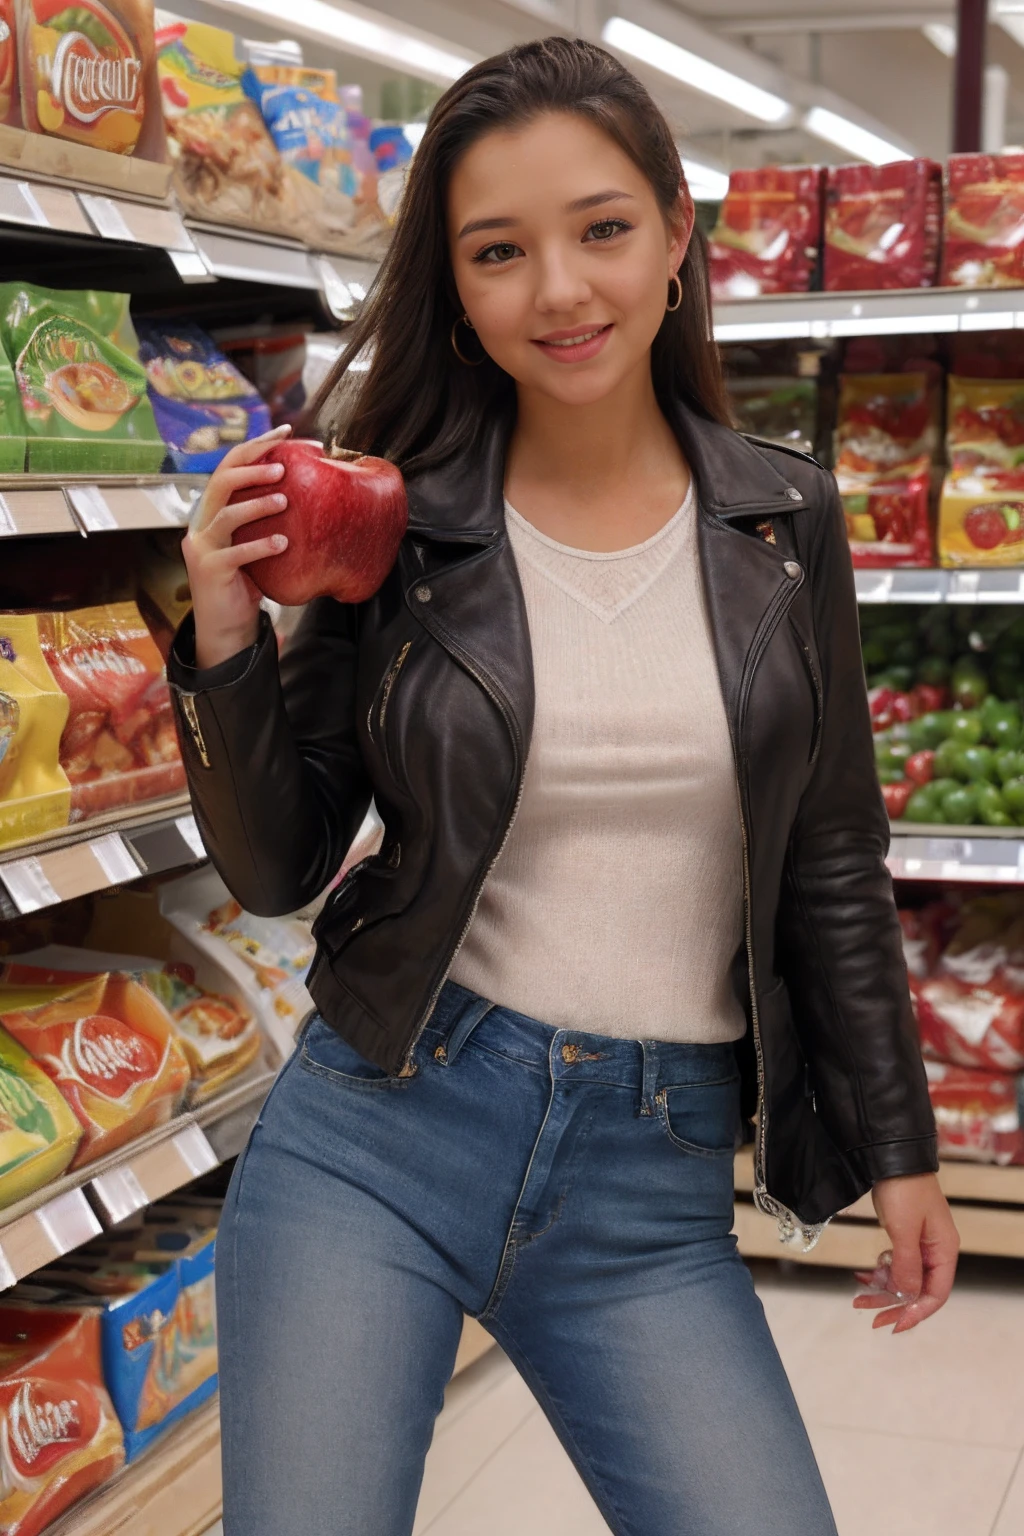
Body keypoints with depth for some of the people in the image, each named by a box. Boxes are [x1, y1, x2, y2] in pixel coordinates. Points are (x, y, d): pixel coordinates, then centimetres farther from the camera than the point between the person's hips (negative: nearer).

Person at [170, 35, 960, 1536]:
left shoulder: (784, 521, 1)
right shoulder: (392, 525, -3)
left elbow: (831, 864, 9)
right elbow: (275, 869, 2)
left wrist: (897, 1144, 12)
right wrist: (227, 645, -13)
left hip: (654, 1186, 1)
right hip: (377, 1136, -1)